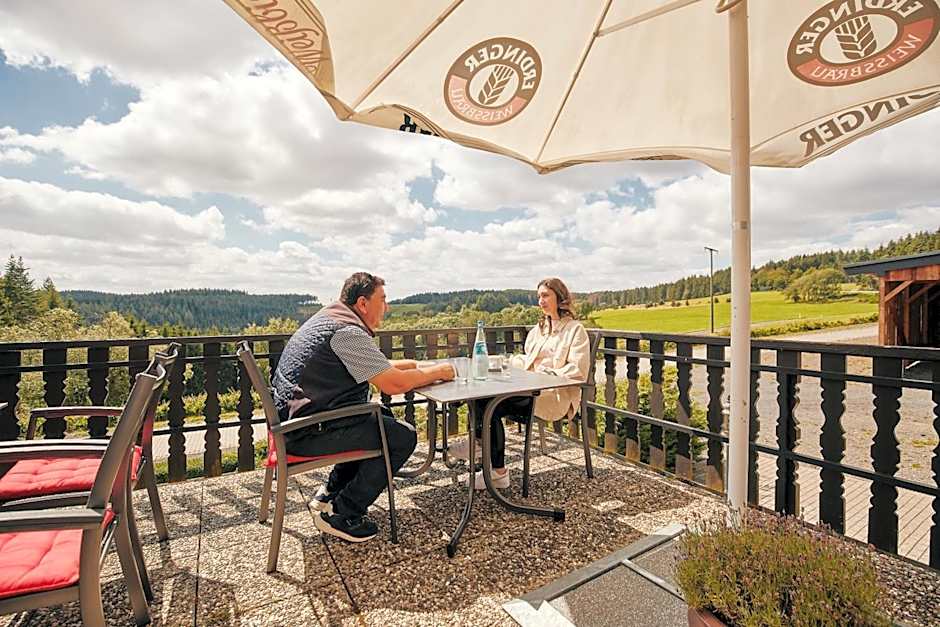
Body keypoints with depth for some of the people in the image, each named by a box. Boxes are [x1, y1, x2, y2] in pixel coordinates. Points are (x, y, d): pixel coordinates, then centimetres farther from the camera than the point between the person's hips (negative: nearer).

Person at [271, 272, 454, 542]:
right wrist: (438, 372, -8)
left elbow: (372, 368, 20)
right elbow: (393, 384, -23)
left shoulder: (329, 317, 12)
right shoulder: (348, 332, -21)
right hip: (308, 431, -11)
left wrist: (413, 364, 13)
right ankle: (340, 515, 5)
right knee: (403, 436, -8)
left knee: (383, 417, 21)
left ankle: (330, 494, 26)